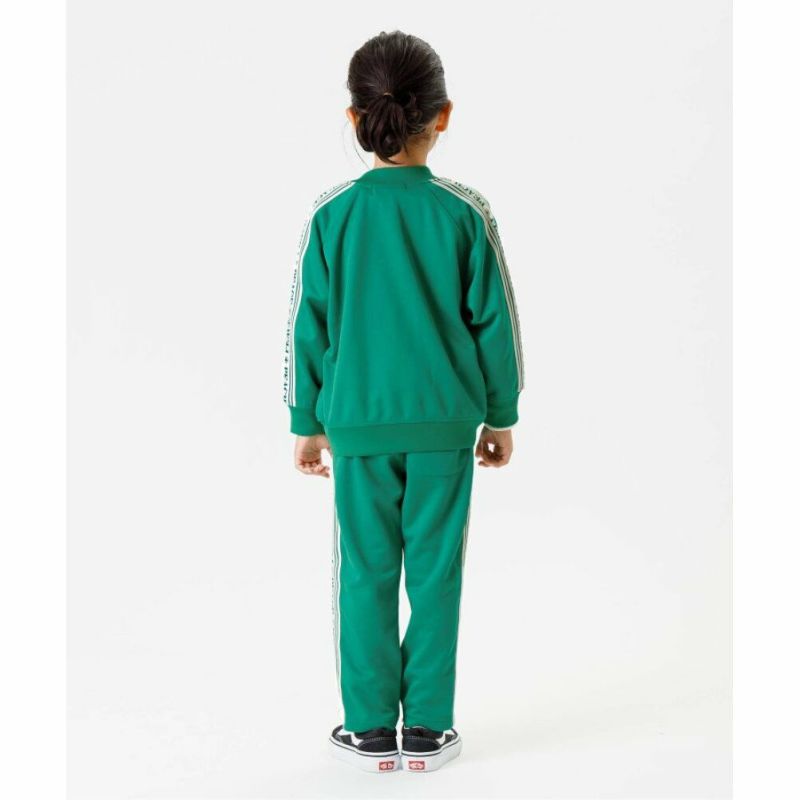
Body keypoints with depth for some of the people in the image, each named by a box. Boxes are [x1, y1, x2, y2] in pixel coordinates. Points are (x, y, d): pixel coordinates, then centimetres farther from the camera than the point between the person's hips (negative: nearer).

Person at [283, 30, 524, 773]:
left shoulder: (332, 212, -4)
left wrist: (307, 422, 10)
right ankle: (427, 729, 16)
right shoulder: (465, 211, -5)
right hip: (445, 421, 0)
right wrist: (501, 415, 11)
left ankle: (370, 730, 17)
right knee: (435, 573, 8)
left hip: (358, 422, 1)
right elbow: (494, 321, -1)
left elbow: (308, 327, 0)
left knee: (366, 574, 9)